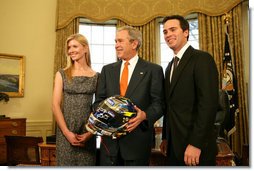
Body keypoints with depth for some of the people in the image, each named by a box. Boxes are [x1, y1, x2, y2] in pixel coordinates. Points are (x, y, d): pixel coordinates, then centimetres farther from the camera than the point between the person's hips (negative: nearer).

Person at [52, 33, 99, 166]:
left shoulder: (96, 76, 3)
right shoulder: (62, 74, 3)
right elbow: (55, 105, -2)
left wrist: (91, 132, -8)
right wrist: (67, 132, -10)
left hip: (87, 132, 0)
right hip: (65, 131, 0)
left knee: (86, 165, 7)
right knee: (66, 164, 6)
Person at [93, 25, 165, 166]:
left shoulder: (153, 70, 0)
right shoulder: (107, 70, 11)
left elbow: (159, 103, -4)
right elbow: (98, 101, 10)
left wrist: (144, 115, -23)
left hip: (137, 140, -3)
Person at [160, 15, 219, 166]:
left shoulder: (202, 58, -11)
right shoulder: (170, 66, 15)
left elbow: (209, 103, -19)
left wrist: (195, 144, -22)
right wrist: (165, 137, 13)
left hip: (196, 147, -7)